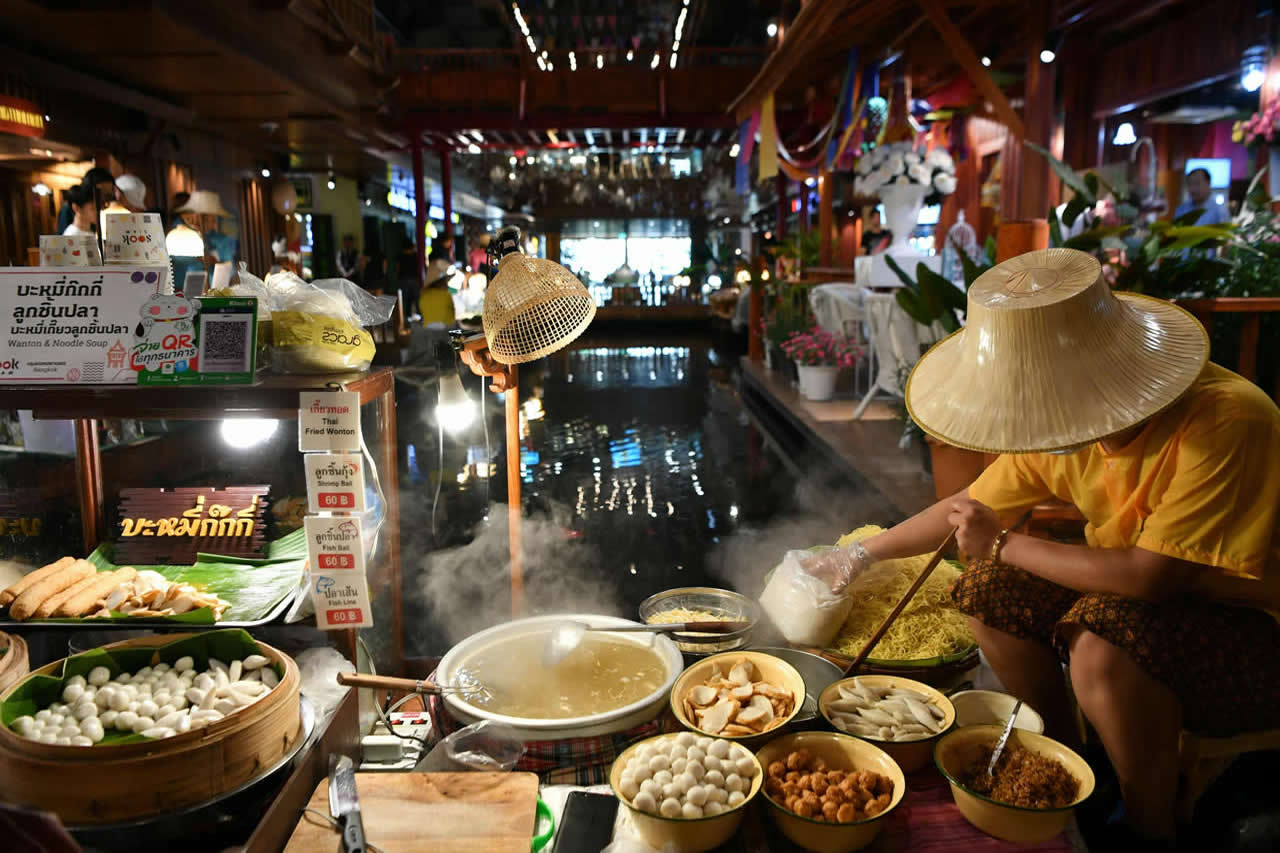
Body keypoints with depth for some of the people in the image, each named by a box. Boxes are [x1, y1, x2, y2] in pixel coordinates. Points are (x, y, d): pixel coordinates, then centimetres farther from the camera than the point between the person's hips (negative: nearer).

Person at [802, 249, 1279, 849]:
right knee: (988, 592, -6)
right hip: (1145, 596, 7)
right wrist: (860, 555, 6)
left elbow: (1151, 575, -34)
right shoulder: (1069, 425, -11)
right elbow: (970, 508, 2)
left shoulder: (1227, 423, -32)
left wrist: (1005, 546, -24)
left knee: (1101, 646, -34)